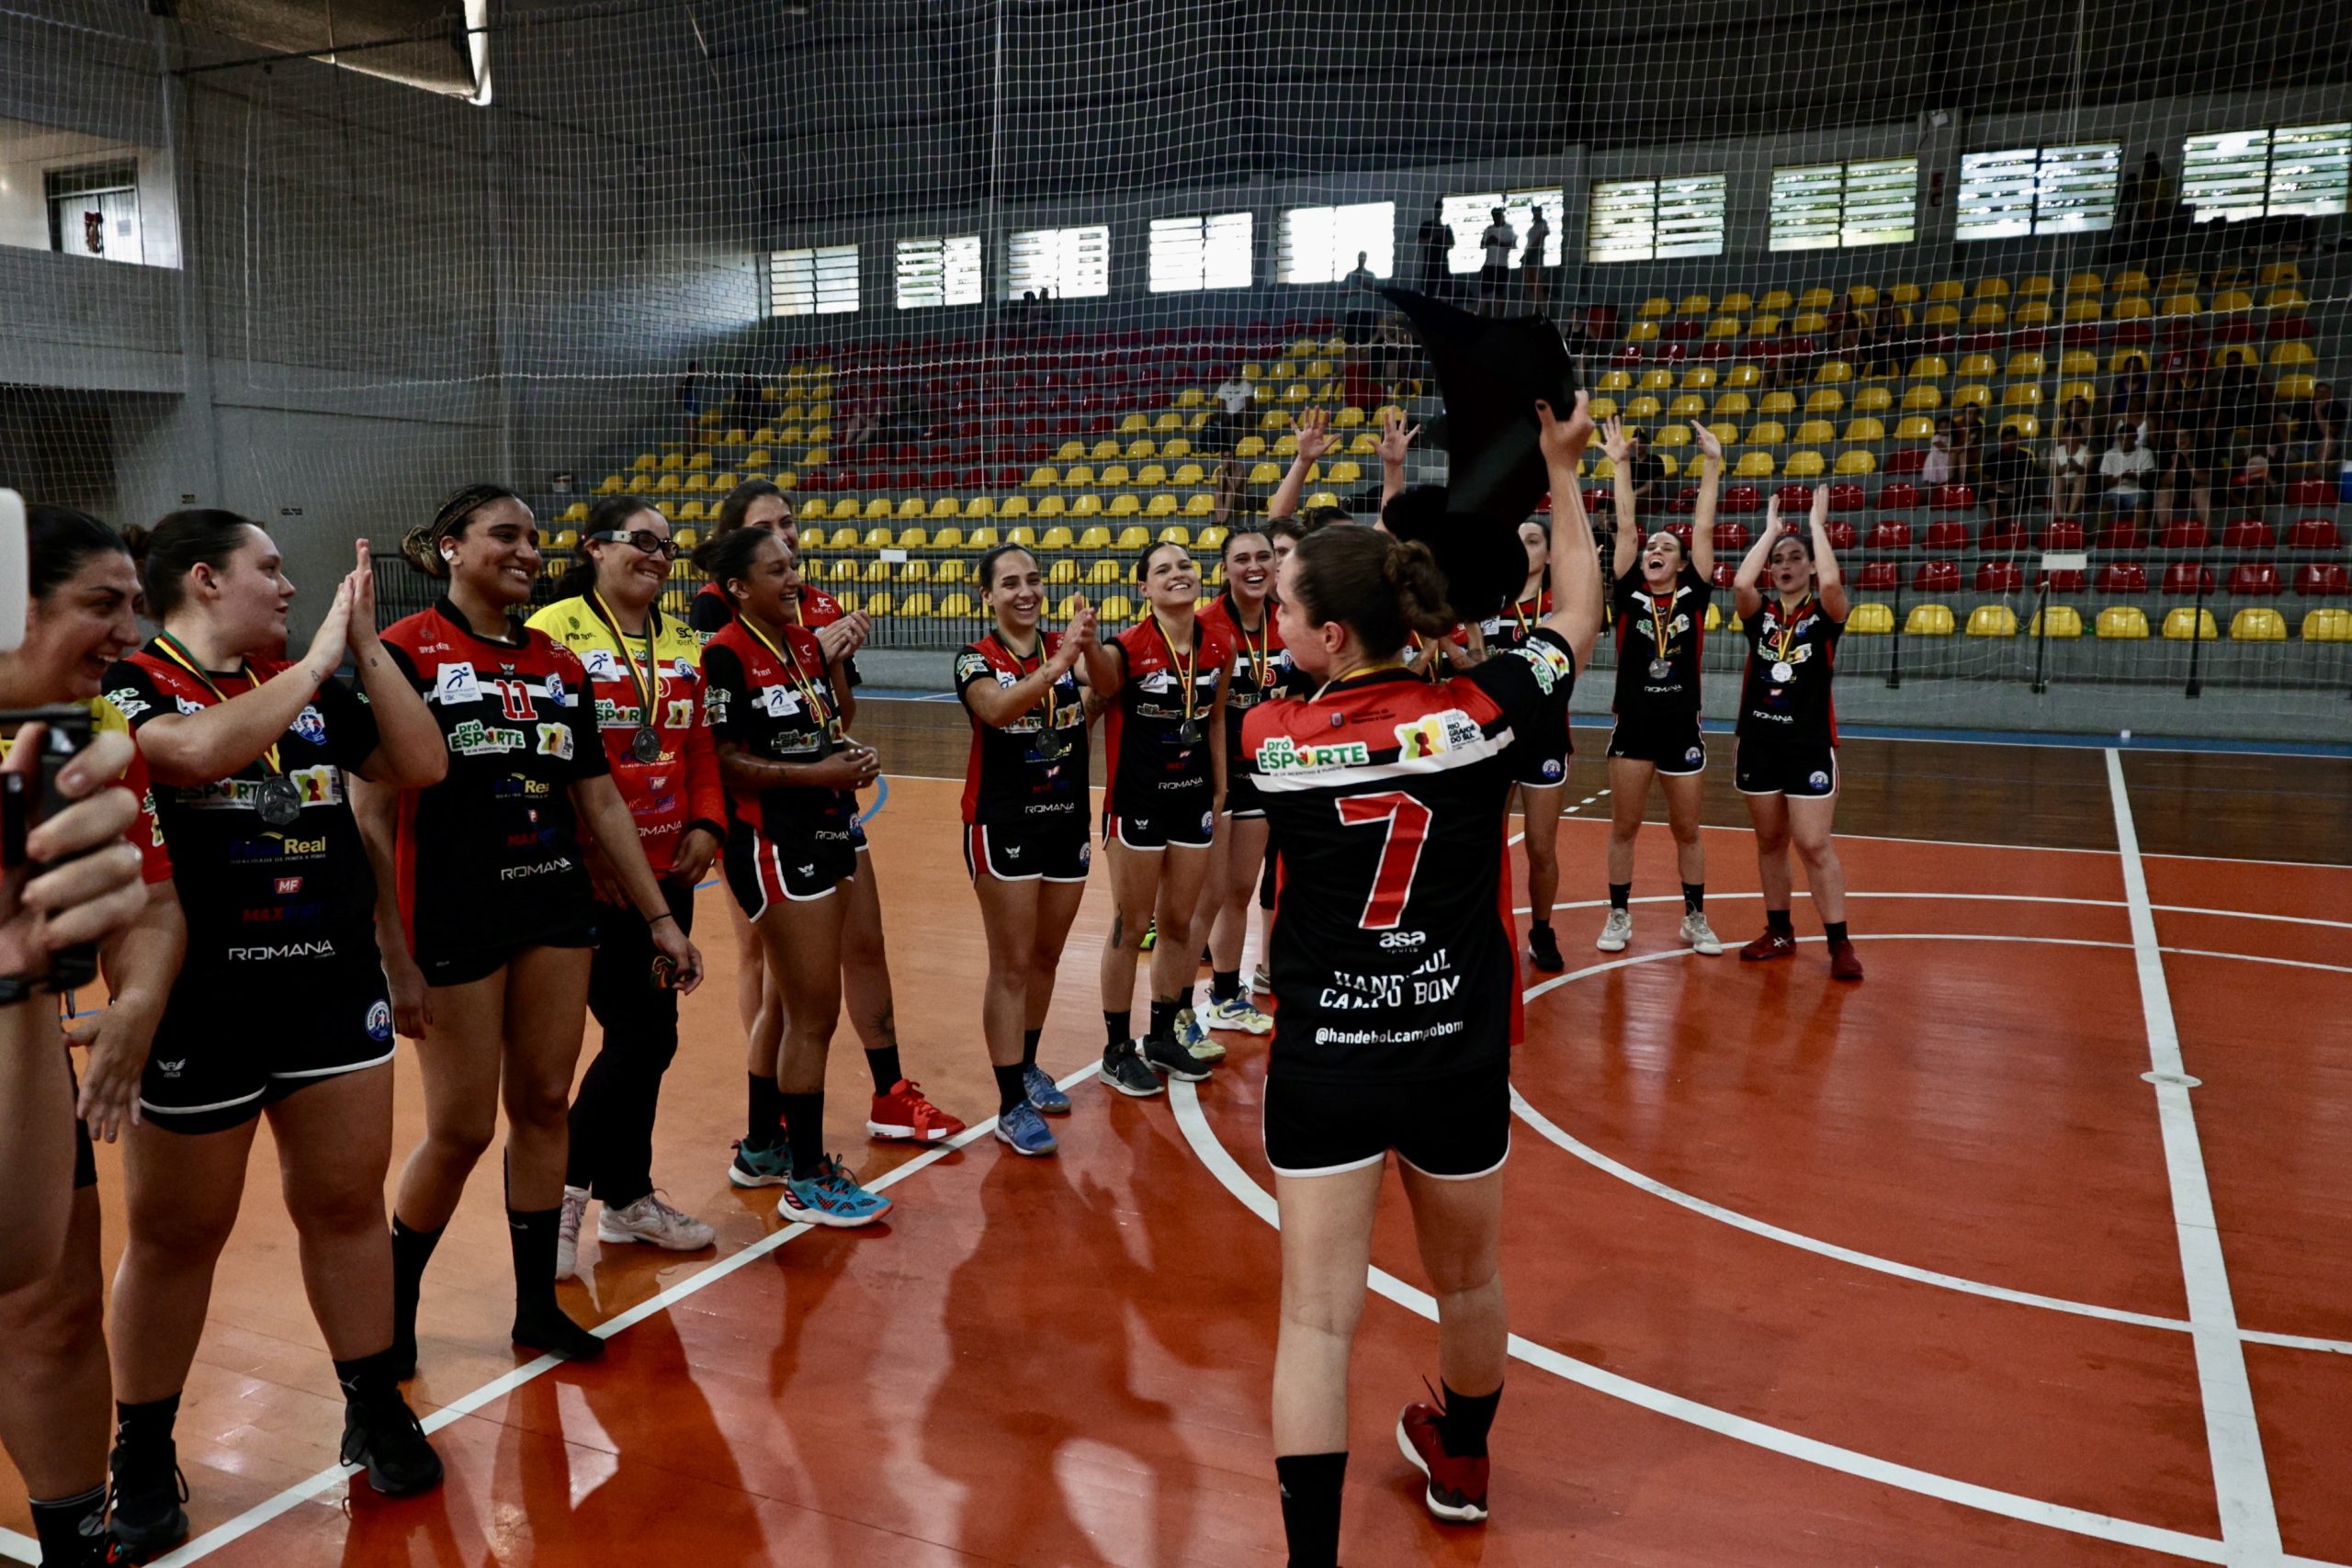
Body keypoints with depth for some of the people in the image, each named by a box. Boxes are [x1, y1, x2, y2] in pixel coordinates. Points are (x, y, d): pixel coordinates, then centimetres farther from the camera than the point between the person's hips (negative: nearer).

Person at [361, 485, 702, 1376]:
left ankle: (537, 1304, 25)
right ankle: (392, 1304, 28)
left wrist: (661, 919, 10)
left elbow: (600, 802, 12)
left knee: (544, 1106, 10)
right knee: (461, 1129, 3)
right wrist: (395, 958, -15)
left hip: (557, 912, 5)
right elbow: (373, 816, -11)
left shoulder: (556, 664, 9)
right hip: (453, 924, -5)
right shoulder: (406, 653, -8)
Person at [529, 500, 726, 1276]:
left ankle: (627, 1196, 27)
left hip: (667, 871, 7)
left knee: (650, 1032, 12)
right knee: (641, 1033, -6)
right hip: (592, 878, -7)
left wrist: (707, 824, 1)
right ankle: (569, 1185, 14)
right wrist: (579, 847, -17)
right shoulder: (555, 631, -9)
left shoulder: (683, 643, 12)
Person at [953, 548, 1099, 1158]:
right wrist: (1058, 664, -45)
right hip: (1003, 825, -4)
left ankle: (1026, 1065, 38)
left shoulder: (1064, 645, 3)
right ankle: (1011, 1106, 5)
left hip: (1069, 818, 5)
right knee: (1012, 966, -2)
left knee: (1046, 957, 18)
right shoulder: (976, 659, -10)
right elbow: (998, 707, -32)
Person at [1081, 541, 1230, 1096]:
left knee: (1178, 923, 15)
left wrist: (1219, 788, 12)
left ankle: (1163, 1035, 31)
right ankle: (1117, 1049, 19)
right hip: (1137, 801, -5)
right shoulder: (1129, 647, -15)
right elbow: (1105, 688, -33)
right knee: (1132, 926, 5)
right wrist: (1086, 645, -53)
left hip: (1194, 799, 5)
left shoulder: (1219, 647, -2)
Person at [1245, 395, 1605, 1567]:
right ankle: (1461, 1464, 49)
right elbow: (1581, 612, 9)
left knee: (1318, 1315, 3)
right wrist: (1562, 471, 18)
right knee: (1467, 1280, 24)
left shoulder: (1271, 739, -9)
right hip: (1460, 1056, 2)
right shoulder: (1479, 712, -9)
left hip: (1323, 1061, -2)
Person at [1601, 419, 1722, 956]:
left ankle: (1695, 918, 23)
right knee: (1624, 827, 8)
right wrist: (1619, 463, -4)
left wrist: (1713, 463, -6)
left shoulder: (1693, 596, 1)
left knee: (1687, 830, 10)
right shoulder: (1628, 594, 0)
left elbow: (1703, 529, -3)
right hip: (1633, 726, 0)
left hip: (1682, 728, 0)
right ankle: (1619, 916, 20)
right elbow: (1625, 526, -2)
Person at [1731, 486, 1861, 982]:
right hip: (1758, 742, 4)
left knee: (1815, 845, -7)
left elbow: (1831, 582, -25)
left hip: (1810, 746, -4)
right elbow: (1740, 582, -17)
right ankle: (1779, 932, 24)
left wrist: (1817, 524, -12)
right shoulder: (1759, 613, 5)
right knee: (1769, 841, 12)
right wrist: (1771, 529, -6)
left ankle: (1840, 944, 1)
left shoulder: (1824, 614, -2)